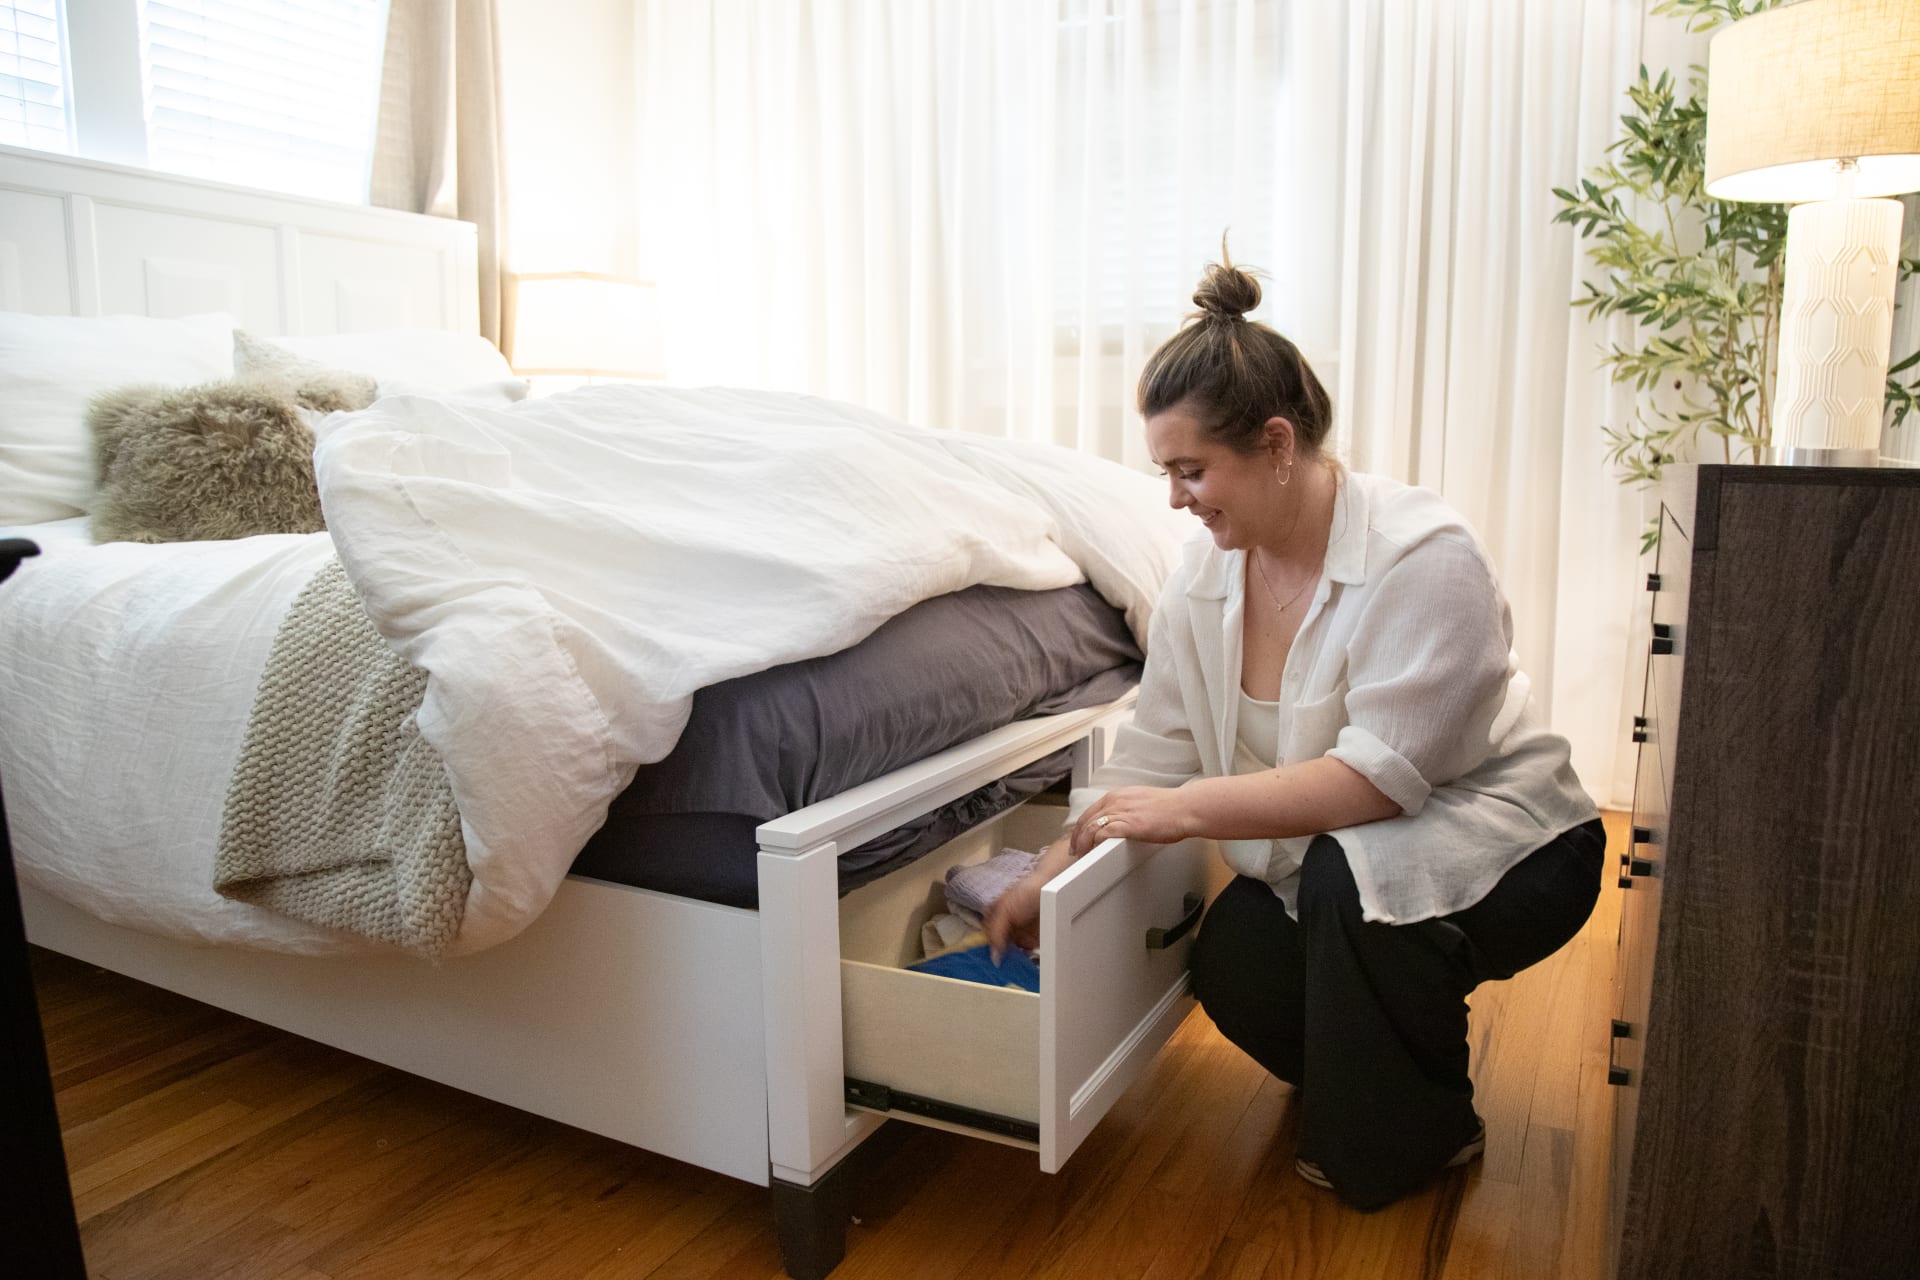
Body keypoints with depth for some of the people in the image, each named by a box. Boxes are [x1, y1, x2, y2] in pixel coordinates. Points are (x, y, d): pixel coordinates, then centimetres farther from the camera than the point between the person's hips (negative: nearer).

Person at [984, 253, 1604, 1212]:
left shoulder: (1422, 557, -26)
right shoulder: (1203, 576, -6)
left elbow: (1383, 773, -32)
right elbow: (1152, 753, -4)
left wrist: (1190, 808, -34)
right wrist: (1051, 873, -10)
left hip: (1502, 843, -6)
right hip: (1325, 854, 6)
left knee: (1351, 873, -34)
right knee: (1231, 965, -18)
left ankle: (1416, 1133, -6)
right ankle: (1365, 1068, 16)